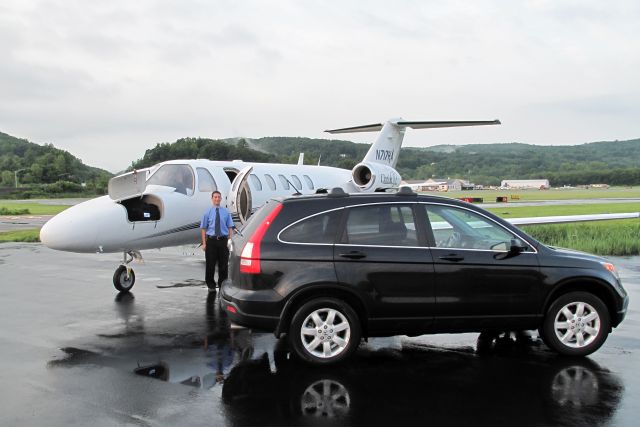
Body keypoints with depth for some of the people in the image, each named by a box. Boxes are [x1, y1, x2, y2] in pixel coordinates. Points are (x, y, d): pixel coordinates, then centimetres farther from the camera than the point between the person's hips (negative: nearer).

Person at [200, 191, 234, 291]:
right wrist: (204, 243, -5)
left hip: (223, 240, 1)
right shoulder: (208, 212, 1)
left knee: (223, 264, 7)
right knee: (210, 264, 6)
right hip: (211, 240, -1)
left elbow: (230, 227, 3)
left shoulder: (226, 212, 4)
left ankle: (222, 285, 21)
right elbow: (203, 228, 1)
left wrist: (230, 240, -7)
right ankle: (211, 285, 19)